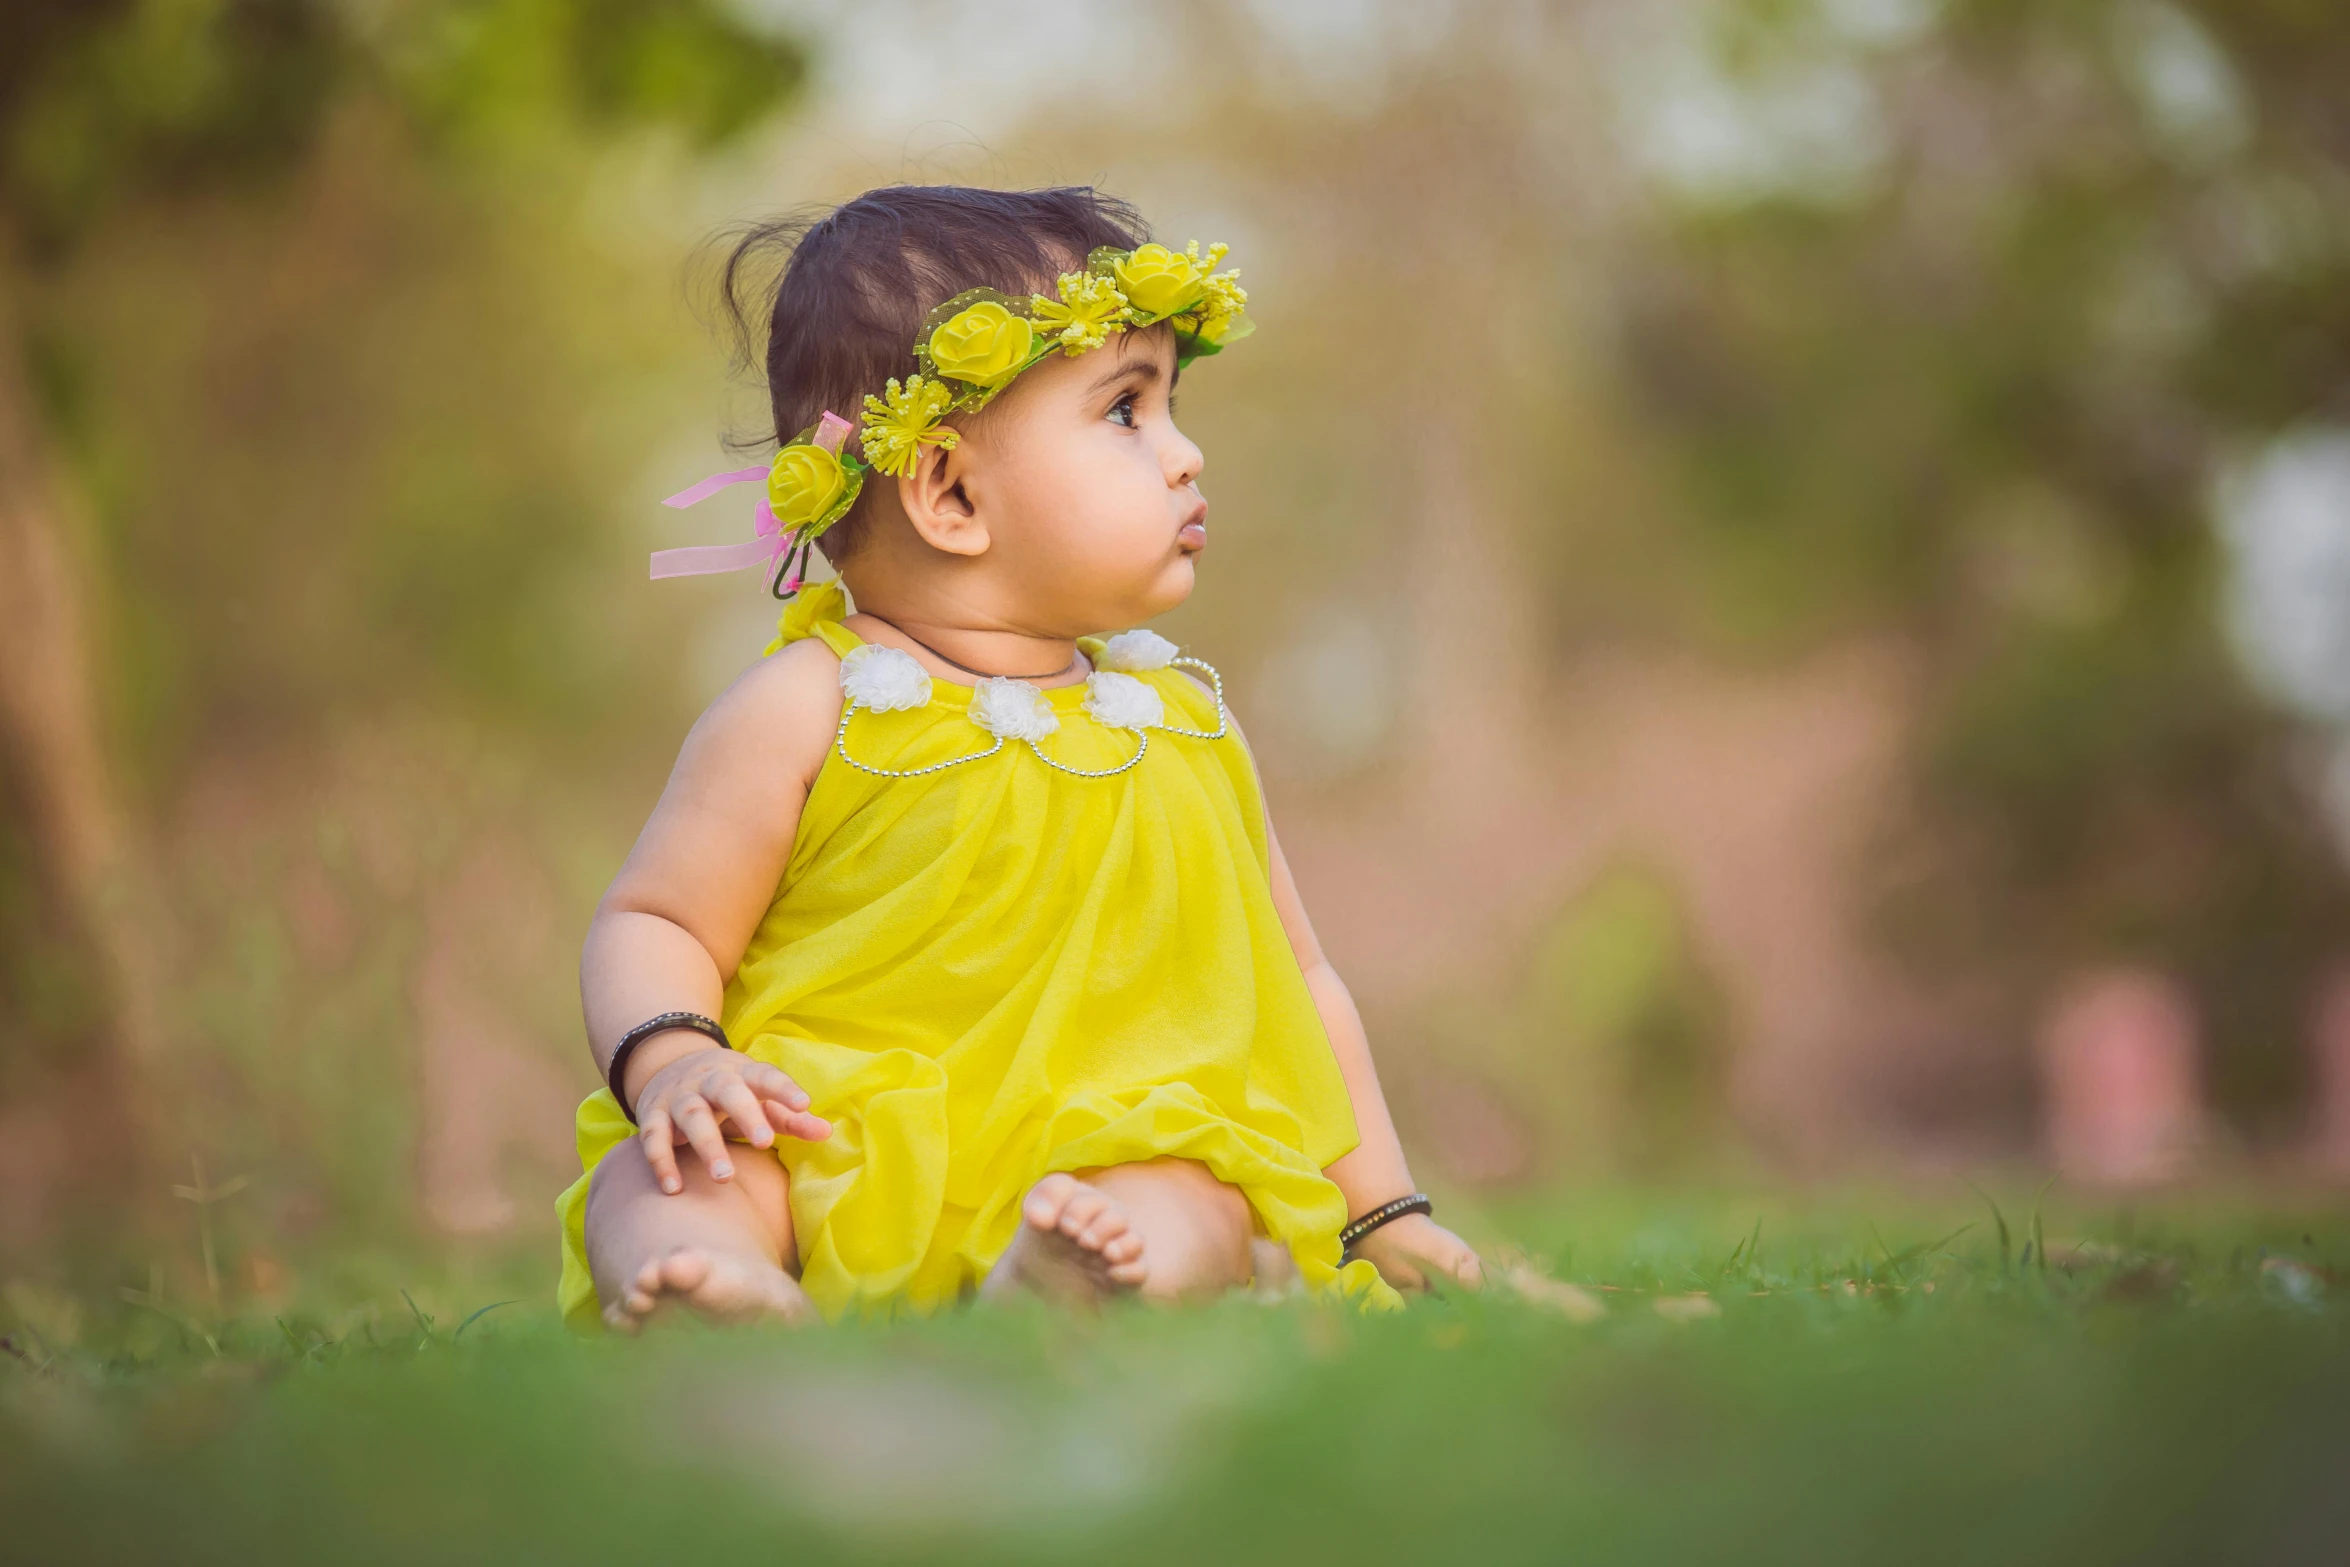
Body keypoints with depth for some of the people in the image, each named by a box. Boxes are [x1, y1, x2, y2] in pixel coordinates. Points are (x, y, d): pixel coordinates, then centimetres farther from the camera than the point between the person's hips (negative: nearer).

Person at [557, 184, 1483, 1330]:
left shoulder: (1183, 722, 15)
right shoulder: (805, 710, 1)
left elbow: (1291, 977, 24)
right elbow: (649, 924, 6)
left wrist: (1386, 1212, 21)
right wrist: (670, 1058, -17)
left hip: (1122, 1153, 2)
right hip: (829, 1148, -2)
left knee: (1196, 1203, -29)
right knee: (665, 1180, -30)